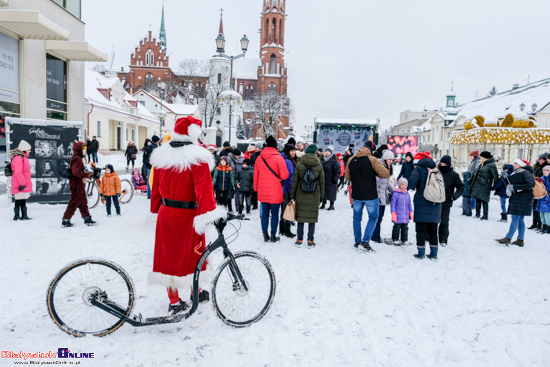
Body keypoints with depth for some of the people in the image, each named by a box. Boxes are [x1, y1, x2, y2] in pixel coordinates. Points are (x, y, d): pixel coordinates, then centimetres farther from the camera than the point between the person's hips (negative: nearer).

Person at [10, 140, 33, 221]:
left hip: (24, 184, 10)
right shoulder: (18, 158, -16)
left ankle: (24, 215, 19)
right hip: (20, 185, -10)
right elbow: (18, 172, -23)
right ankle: (16, 216, 3)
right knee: (19, 200, -4)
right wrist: (22, 183, -22)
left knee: (23, 200, 13)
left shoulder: (24, 157, 17)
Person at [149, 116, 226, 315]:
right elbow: (204, 188, -24)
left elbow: (156, 187, 12)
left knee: (169, 253, 12)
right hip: (188, 216, -5)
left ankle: (174, 302, 21)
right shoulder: (197, 158, -15)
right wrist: (211, 213, -29)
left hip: (166, 214, 5)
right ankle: (197, 292, 32)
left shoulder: (161, 156, 4)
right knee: (193, 252, 14)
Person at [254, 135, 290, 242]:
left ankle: (265, 235, 19)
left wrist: (256, 188, 18)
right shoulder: (278, 158, -12)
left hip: (262, 192, 4)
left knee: (264, 213, 13)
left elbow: (255, 175, 9)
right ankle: (273, 236, 12)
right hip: (275, 192, -4)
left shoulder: (259, 158, 2)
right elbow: (284, 175, -13)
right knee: (274, 214, 6)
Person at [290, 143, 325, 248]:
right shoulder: (319, 166, -1)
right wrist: (321, 195, 14)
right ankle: (310, 241, 10)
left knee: (300, 217, 9)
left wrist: (292, 196, 4)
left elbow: (294, 181, -3)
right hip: (314, 197, 0)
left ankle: (299, 240, 14)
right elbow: (322, 182, 4)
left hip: (301, 196, 0)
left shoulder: (299, 165, -4)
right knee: (312, 218, 7)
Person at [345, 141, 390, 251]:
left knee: (357, 218, 17)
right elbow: (385, 174, -14)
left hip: (356, 195, 4)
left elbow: (347, 177, 8)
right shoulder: (372, 160, -12)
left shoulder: (351, 160, 1)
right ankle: (365, 242, 0)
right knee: (373, 217, 9)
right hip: (370, 195, -4)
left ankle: (357, 241, 22)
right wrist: (374, 173, 1)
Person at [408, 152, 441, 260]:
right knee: (433, 230, 13)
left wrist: (412, 187, 3)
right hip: (435, 206, 5)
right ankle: (434, 254, 16)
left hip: (422, 205, -5)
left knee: (421, 230, 3)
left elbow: (411, 183, -18)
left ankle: (421, 253, 6)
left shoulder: (419, 169, -5)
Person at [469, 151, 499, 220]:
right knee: (478, 199, 12)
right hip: (477, 185, 8)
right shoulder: (482, 164, 15)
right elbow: (476, 173, 24)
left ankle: (485, 215, 4)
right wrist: (471, 180, 24)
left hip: (484, 186, -8)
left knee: (484, 200, -4)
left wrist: (494, 186, -15)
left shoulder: (491, 165, -12)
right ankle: (477, 213, 22)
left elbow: (495, 176, -14)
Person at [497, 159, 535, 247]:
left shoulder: (525, 172, -10)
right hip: (516, 198, 9)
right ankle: (520, 240, 16)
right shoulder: (515, 173, 16)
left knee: (515, 218, -9)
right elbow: (509, 185, 18)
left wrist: (515, 187, -20)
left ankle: (508, 238, -9)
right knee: (520, 219, 11)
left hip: (523, 199, -9)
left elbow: (530, 185, -21)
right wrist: (506, 178, 0)